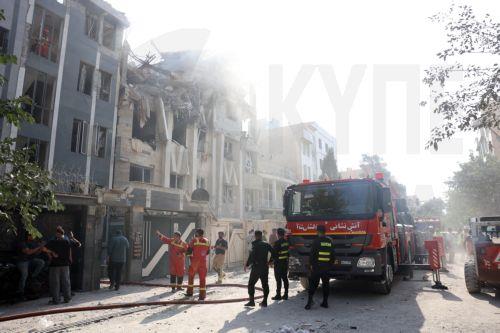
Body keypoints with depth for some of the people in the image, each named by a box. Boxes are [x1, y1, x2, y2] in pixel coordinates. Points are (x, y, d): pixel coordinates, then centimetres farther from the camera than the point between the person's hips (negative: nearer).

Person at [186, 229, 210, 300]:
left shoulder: (194, 240, -6)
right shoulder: (207, 241, 5)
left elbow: (189, 251, -5)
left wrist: (190, 255, 16)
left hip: (195, 261, -2)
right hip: (203, 262, 2)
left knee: (191, 276, 18)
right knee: (202, 278, 4)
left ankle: (190, 292, 26)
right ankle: (202, 295, 2)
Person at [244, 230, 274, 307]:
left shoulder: (255, 244, -12)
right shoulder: (267, 244, 7)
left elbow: (252, 256, -18)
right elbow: (273, 253, 7)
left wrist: (247, 265, -8)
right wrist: (270, 261, 16)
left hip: (256, 267, -6)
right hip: (265, 267, 6)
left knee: (251, 284, 4)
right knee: (265, 284, 11)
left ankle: (251, 301, 1)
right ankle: (264, 301, 13)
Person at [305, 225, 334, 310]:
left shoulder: (316, 241, -9)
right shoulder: (330, 241, 8)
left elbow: (312, 254, -11)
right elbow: (332, 255, 13)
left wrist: (311, 264, -4)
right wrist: (330, 264, 20)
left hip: (317, 266, -4)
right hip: (326, 267, 4)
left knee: (313, 284, -1)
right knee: (326, 284, 12)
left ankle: (309, 302, -7)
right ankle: (325, 302, 15)